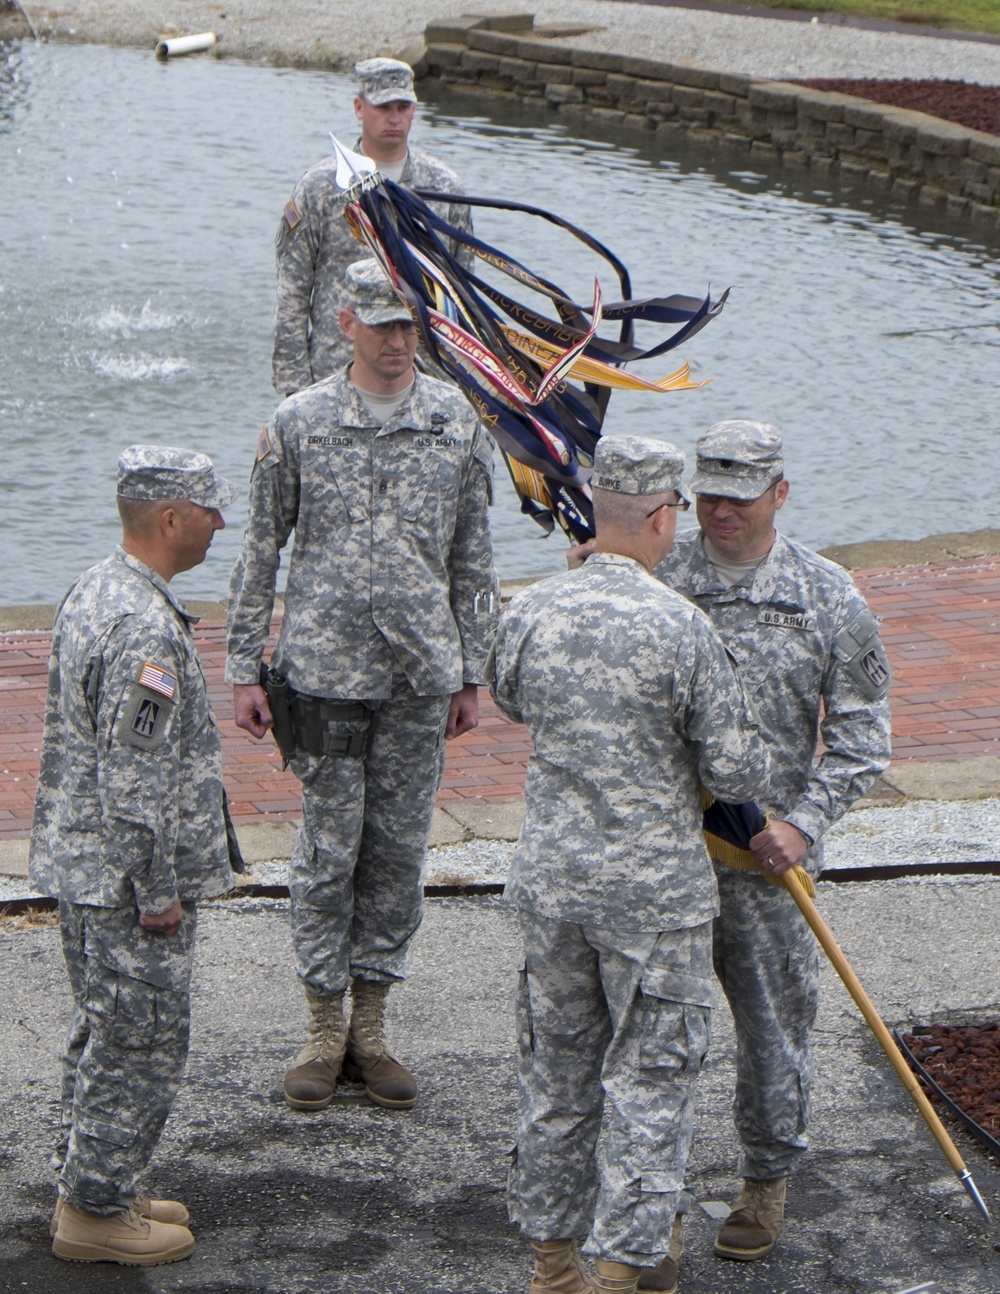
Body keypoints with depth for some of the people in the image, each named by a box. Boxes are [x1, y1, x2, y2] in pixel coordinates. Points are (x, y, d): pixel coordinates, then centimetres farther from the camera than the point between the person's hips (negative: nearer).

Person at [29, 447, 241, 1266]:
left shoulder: (94, 591, 7)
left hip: (78, 862, 10)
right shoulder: (146, 628, -25)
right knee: (141, 1043, 1)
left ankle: (93, 1188, 30)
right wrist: (158, 894, -17)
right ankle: (95, 1212, 11)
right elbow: (134, 782, -25)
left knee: (103, 1034, 19)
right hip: (125, 880, -10)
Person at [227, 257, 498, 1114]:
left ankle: (371, 1026, 18)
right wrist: (245, 669, 1)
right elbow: (261, 550, 4)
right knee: (329, 849, 1)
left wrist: (471, 674, 9)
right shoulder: (299, 423, -1)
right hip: (325, 666, -2)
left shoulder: (457, 423, 5)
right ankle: (325, 1030, 14)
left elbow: (473, 559, 10)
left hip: (421, 674, 2)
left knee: (399, 849, 7)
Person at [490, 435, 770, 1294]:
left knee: (556, 1069, 17)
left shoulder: (530, 612, -4)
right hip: (656, 889, -5)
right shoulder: (682, 628, -18)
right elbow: (740, 772, -12)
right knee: (650, 1075, 6)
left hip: (550, 880, 5)